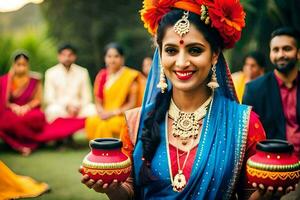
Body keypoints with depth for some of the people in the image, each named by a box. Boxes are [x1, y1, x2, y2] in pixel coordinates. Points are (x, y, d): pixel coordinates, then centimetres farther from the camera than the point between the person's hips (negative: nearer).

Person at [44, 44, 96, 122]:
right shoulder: (51, 73, 4)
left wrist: (78, 107, -15)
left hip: (79, 108, 2)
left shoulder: (83, 72, 8)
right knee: (54, 110, -36)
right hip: (59, 107, -1)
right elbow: (49, 98, -2)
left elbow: (87, 96, 6)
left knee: (92, 109, -29)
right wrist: (66, 106, -16)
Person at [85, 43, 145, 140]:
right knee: (92, 122, -27)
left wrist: (114, 112, -15)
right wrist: (102, 112, -9)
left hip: (124, 117, -4)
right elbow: (98, 102, 12)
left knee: (107, 125, -33)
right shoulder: (101, 76, 10)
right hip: (105, 117, 4)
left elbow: (132, 104, -5)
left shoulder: (130, 76, -2)